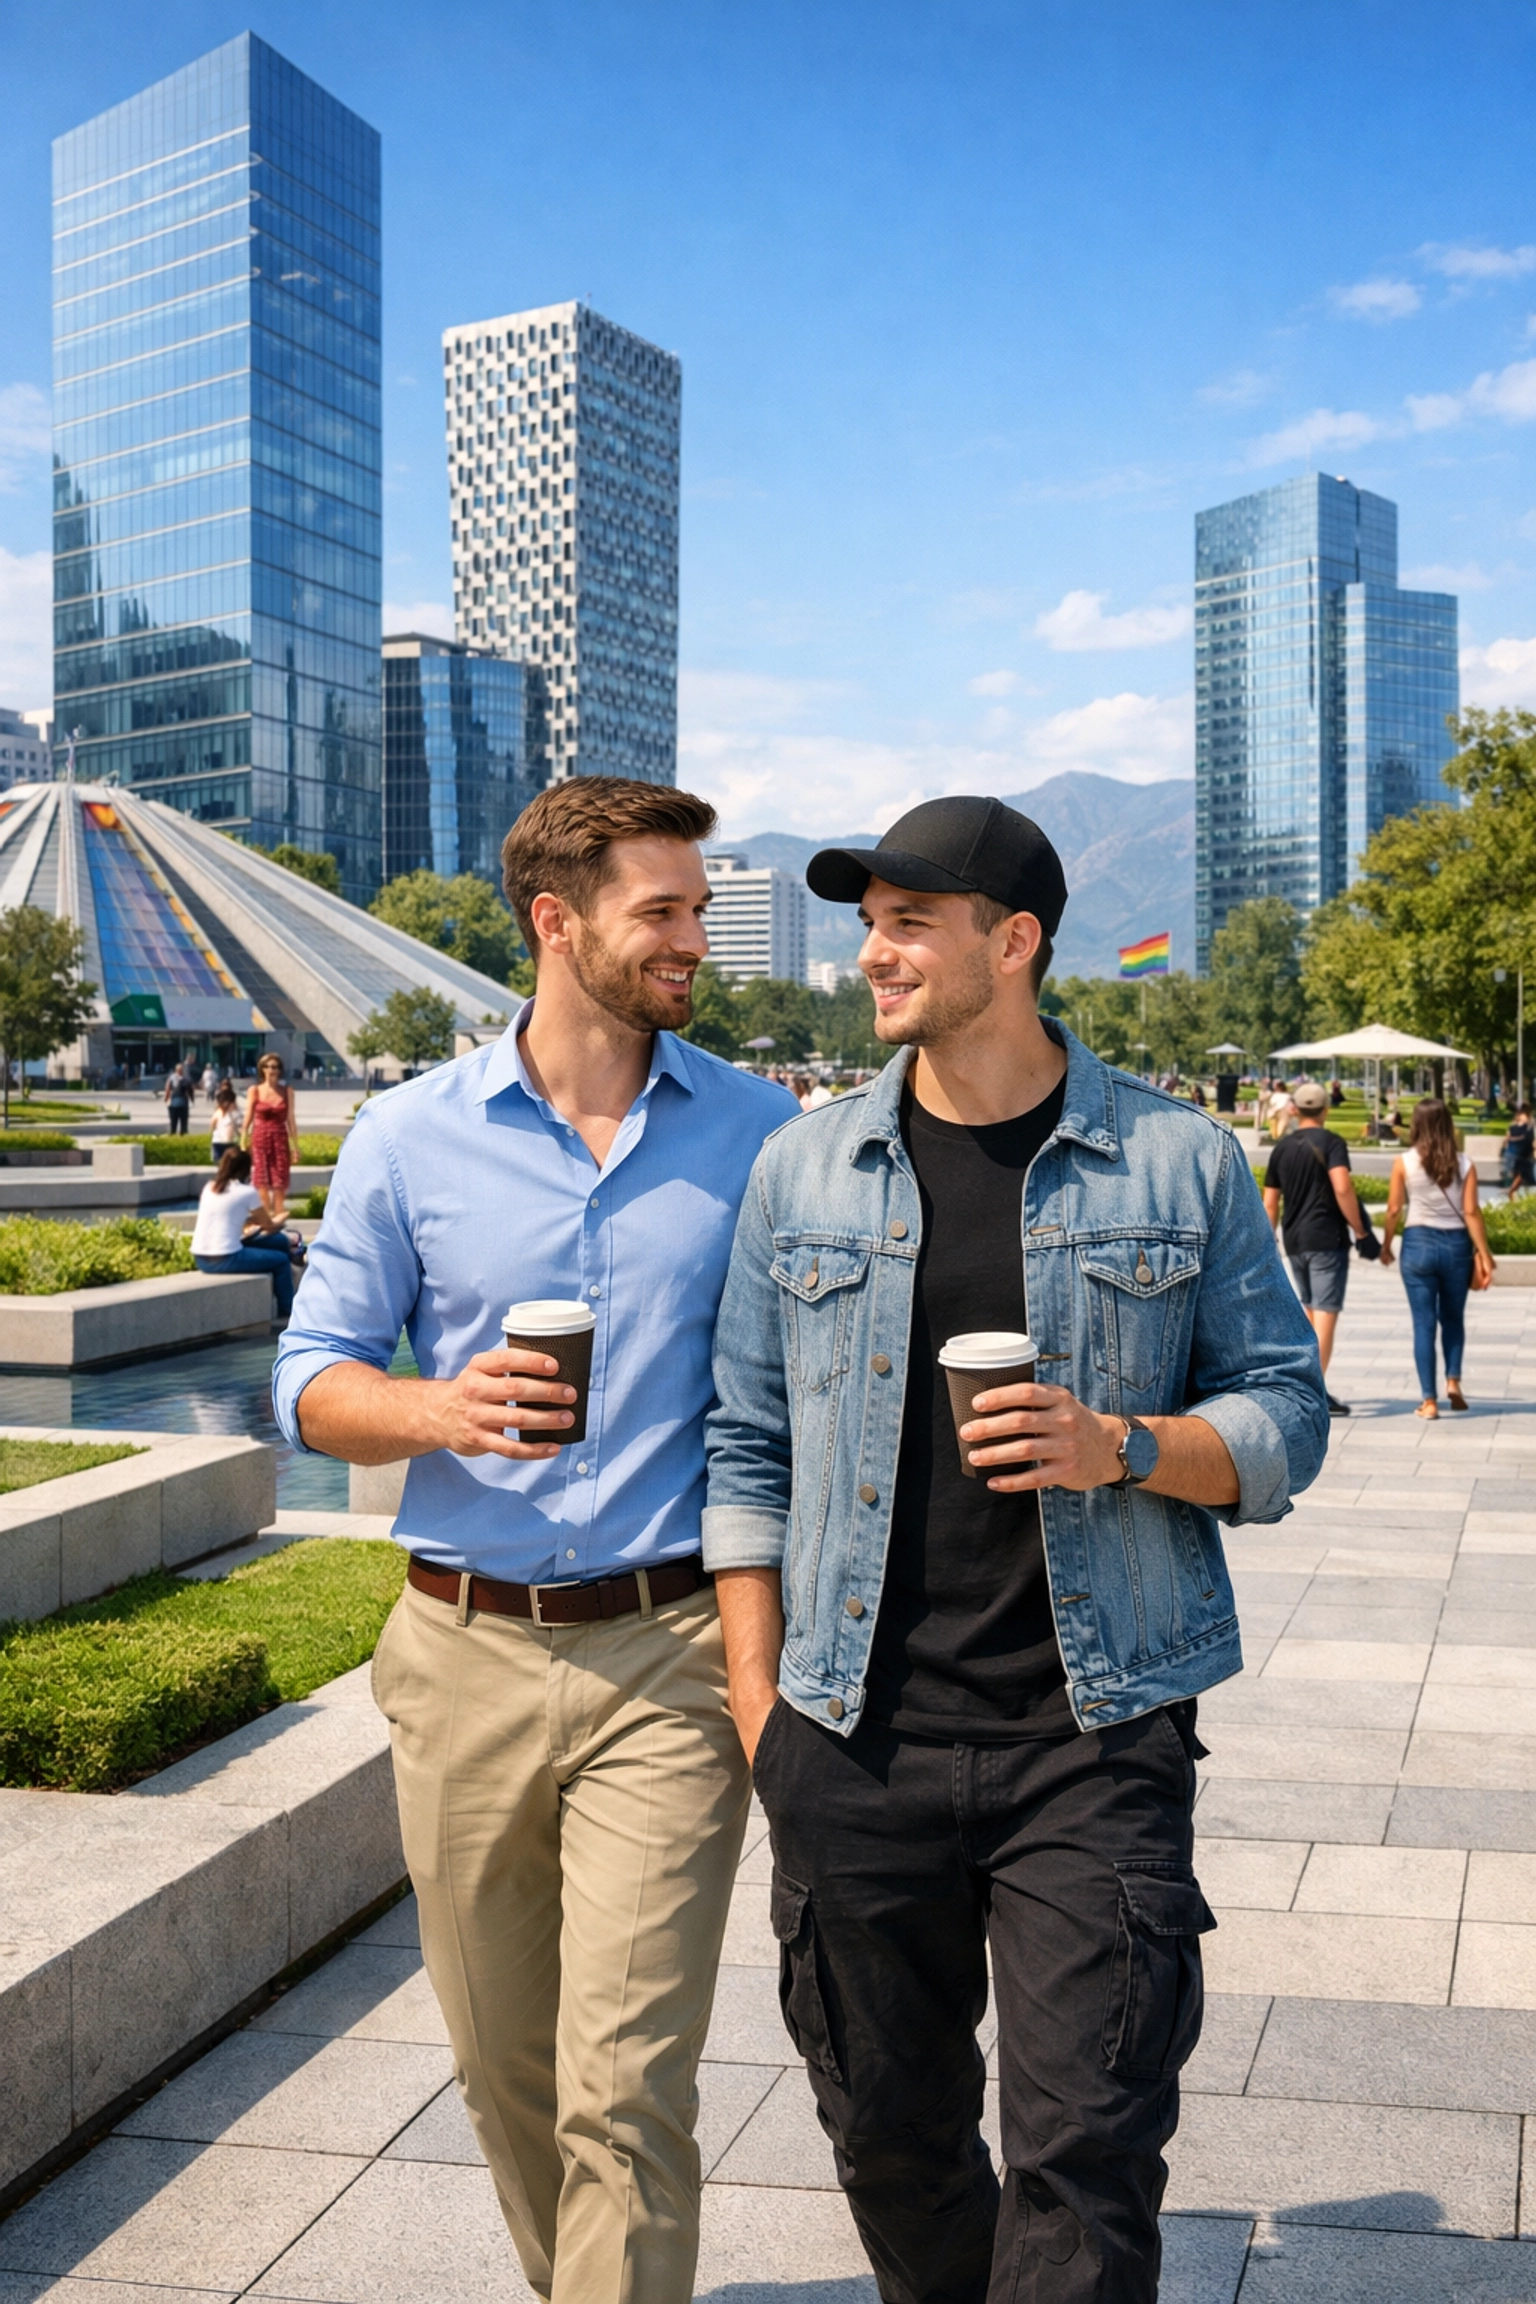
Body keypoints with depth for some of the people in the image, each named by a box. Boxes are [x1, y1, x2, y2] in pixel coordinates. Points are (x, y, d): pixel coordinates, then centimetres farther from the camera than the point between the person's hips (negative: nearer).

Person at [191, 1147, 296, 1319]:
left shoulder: (209, 1187, 12)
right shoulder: (247, 1192, -5)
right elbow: (268, 1226, 7)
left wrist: (253, 1219, 28)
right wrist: (277, 1223, 28)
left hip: (200, 1259, 8)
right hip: (225, 1259, -7)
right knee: (281, 1260, 12)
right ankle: (286, 1312, 20)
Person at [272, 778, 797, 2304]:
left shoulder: (758, 1133, 1)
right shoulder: (412, 1135, 2)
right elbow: (313, 1377, 5)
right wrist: (439, 1410, -16)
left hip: (664, 1658, -2)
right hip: (465, 1655, 2)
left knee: (622, 2091, -6)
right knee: (503, 2071, 17)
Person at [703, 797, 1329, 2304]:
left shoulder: (1180, 1164, 1)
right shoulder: (802, 1167, 6)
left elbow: (1282, 1413, 4)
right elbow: (748, 1446, 8)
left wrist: (1121, 1447, -16)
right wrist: (756, 1701, 2)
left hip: (1096, 1736, -2)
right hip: (858, 1741, 2)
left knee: (1087, 2151, -1)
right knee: (890, 2131, 14)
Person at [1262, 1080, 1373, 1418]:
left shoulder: (1281, 1147, 10)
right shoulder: (1331, 1143, -6)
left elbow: (1270, 1203, 13)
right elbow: (1342, 1188, -21)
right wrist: (1359, 1229, -13)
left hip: (1294, 1241, 6)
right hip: (1327, 1239, -6)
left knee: (1310, 1312, 18)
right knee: (1325, 1314, -5)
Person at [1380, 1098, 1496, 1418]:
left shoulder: (1404, 1162, -6)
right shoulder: (1463, 1164, -3)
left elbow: (1394, 1210, -4)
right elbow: (1471, 1213, -6)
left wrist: (1385, 1245, 10)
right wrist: (1483, 1254, -2)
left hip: (1419, 1244, -1)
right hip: (1457, 1244, 1)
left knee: (1424, 1323, 4)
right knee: (1453, 1318, 21)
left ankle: (1429, 1400, 2)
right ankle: (1453, 1379, 6)